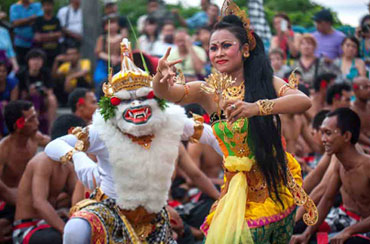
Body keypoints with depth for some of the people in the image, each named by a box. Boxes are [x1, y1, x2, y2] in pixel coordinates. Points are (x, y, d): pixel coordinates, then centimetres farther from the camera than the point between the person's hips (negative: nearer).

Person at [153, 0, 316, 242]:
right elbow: (165, 92, -19)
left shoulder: (266, 82, -7)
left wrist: (255, 108, -41)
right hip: (240, 187, 1)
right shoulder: (208, 90, -3)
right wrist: (161, 76, -43)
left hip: (278, 184, -1)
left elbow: (304, 101, -26)